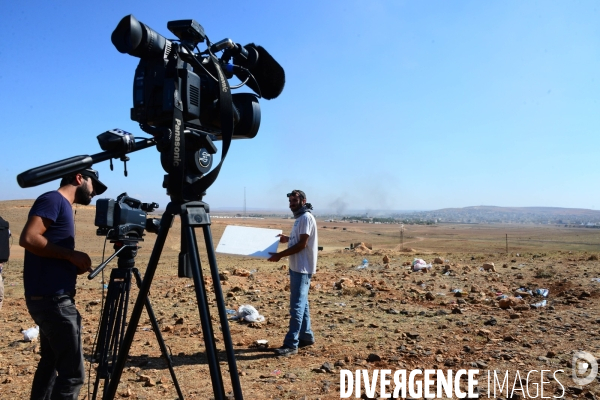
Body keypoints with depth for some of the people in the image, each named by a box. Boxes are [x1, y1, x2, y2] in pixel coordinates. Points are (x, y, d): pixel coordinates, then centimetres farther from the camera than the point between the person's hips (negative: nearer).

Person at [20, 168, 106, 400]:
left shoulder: (63, 205, 18)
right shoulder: (53, 200, -9)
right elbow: (28, 238, -22)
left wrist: (74, 265, 5)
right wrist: (71, 255, -16)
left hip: (50, 298, 10)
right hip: (52, 299, -10)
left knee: (51, 362, 19)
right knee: (72, 371, -6)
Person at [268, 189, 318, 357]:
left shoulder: (306, 218, -16)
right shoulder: (300, 218, 15)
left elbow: (302, 244, -21)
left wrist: (280, 255, -19)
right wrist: (288, 239, 14)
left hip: (302, 268, -11)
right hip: (297, 267, 11)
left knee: (297, 306, -9)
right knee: (301, 304, 16)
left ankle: (291, 344, -6)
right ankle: (306, 336, 27)